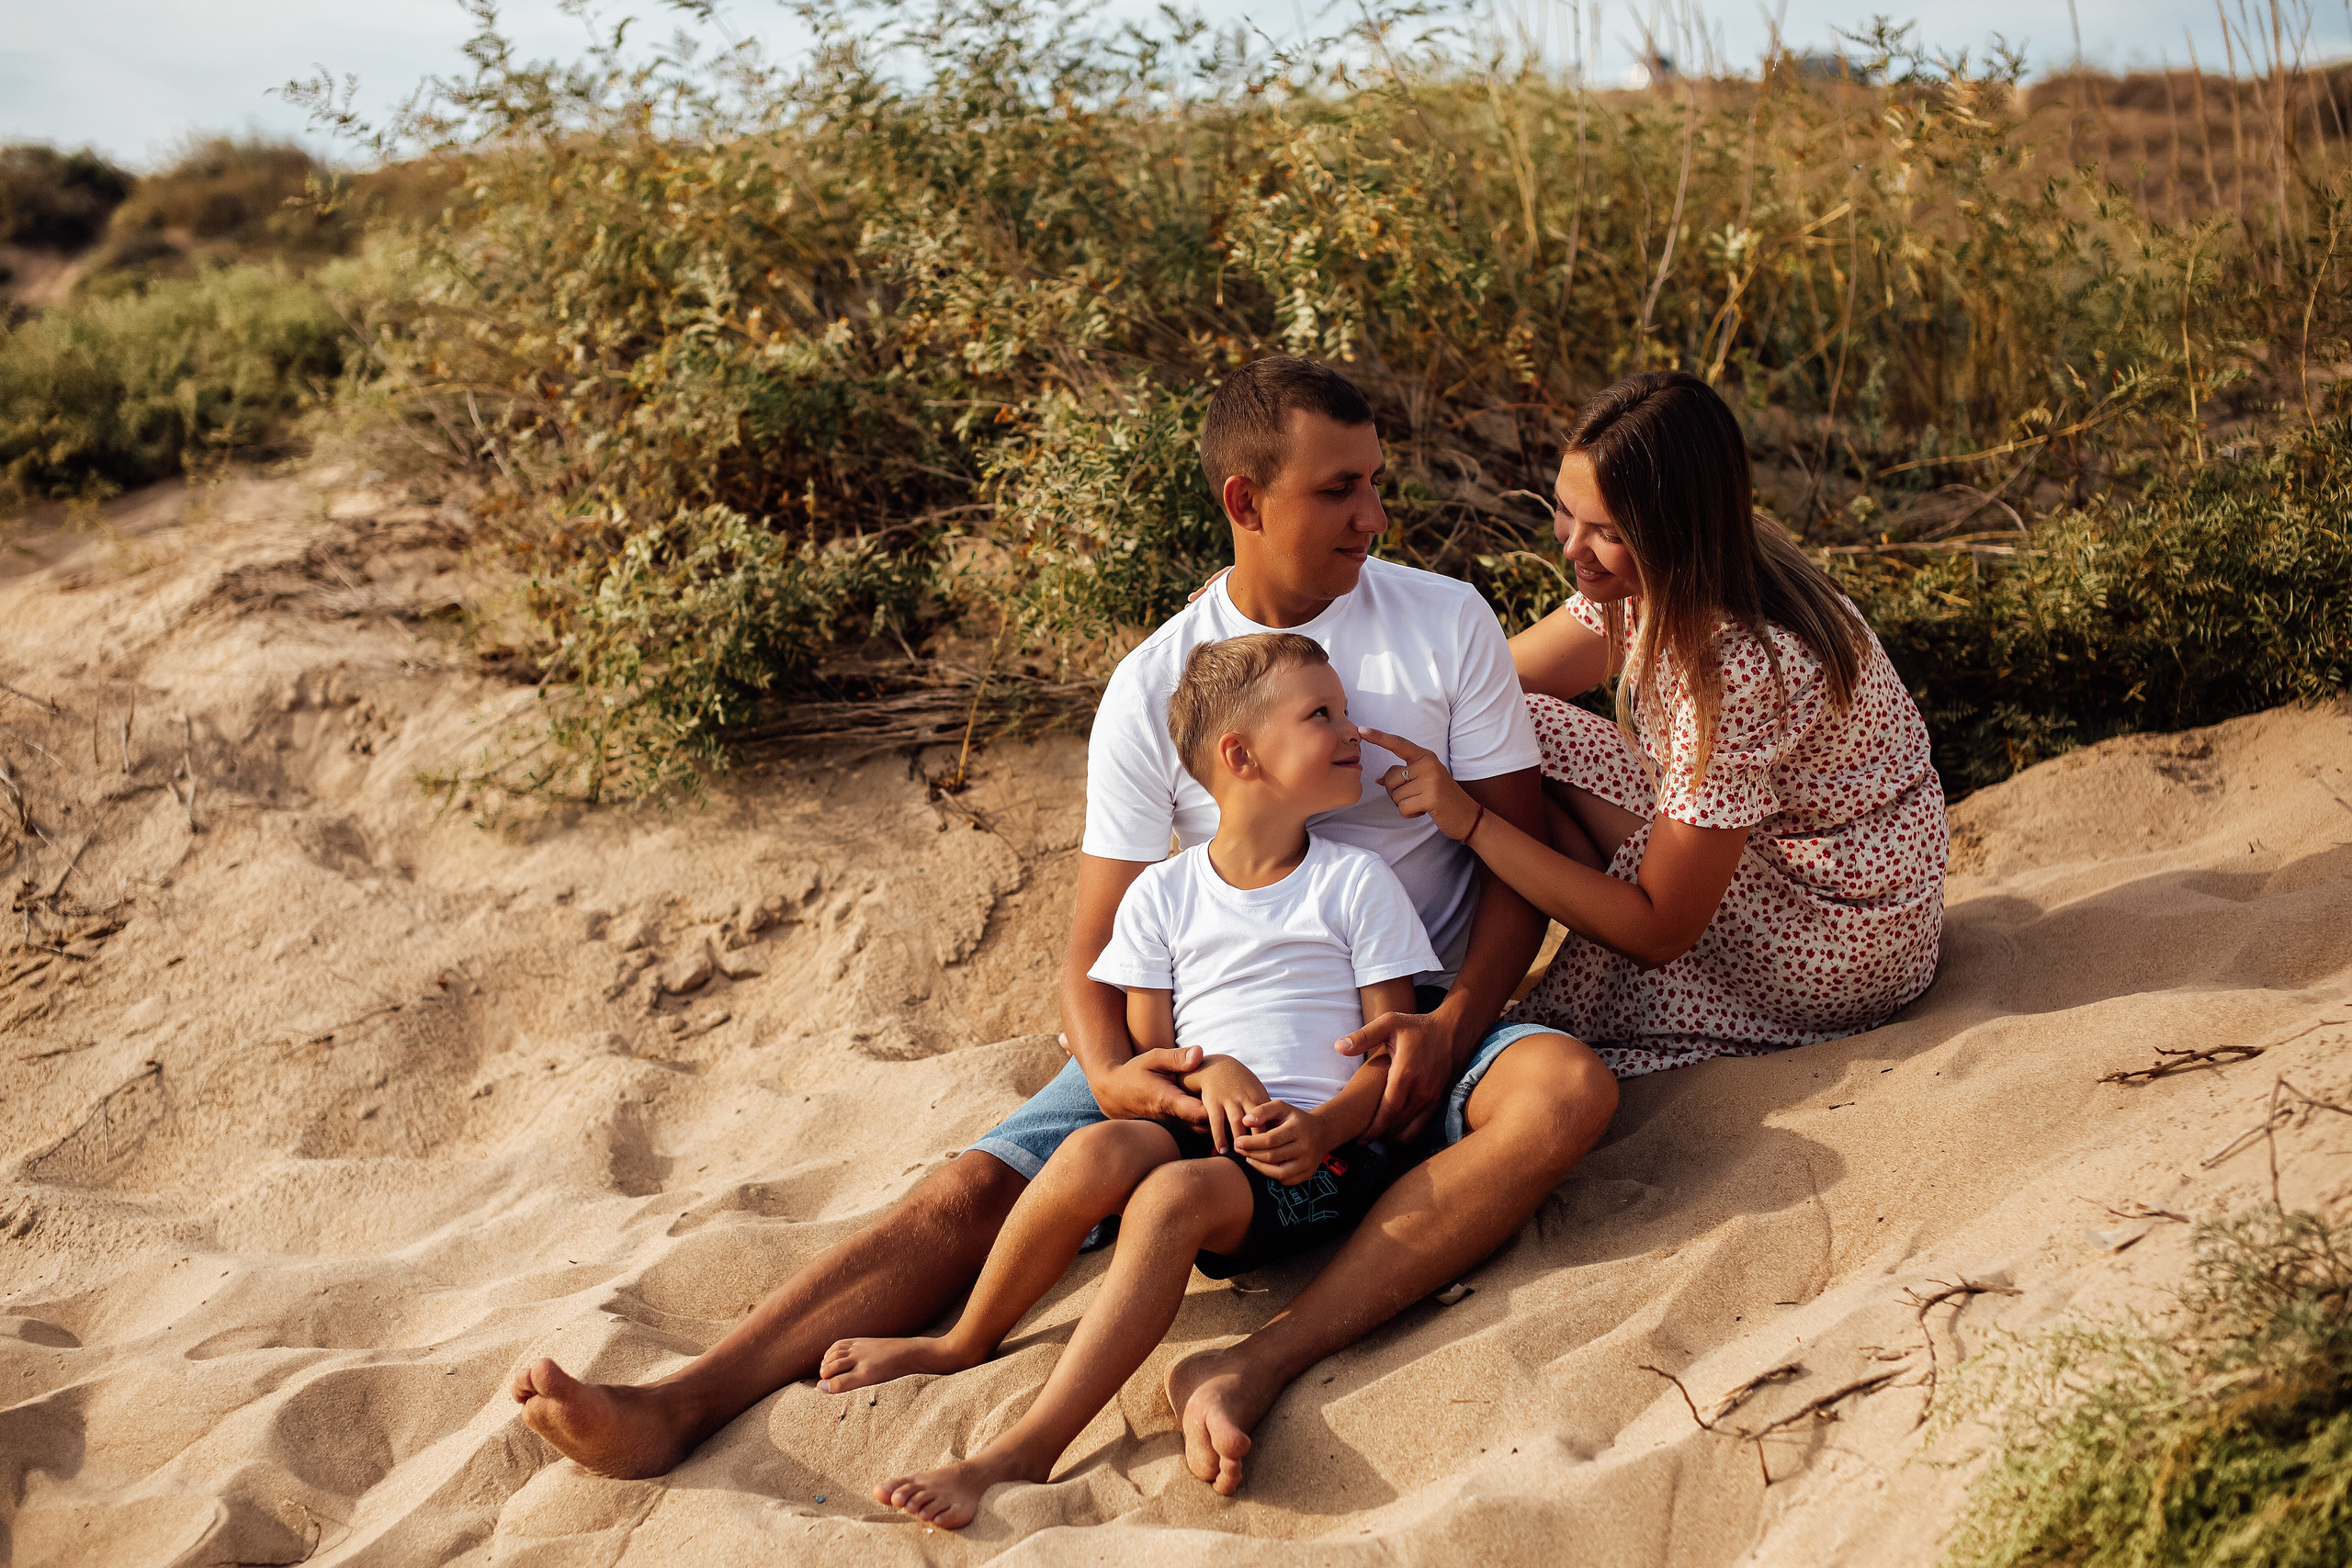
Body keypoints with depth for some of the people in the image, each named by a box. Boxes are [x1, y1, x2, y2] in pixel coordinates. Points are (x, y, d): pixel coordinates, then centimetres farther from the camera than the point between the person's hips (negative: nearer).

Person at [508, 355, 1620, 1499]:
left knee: (1568, 1089, -34)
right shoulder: (1153, 688, -1)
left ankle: (1252, 1370, -43)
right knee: (984, 1187, -20)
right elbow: (1095, 947, 0)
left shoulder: (1445, 621, 0)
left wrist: (1449, 1025, -19)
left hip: (1407, 1022, 0)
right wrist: (1110, 1071, -24)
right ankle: (676, 1410, -27)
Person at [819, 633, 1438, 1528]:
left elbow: (1394, 1050, 3)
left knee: (1174, 1194, -32)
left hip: (1323, 1152, -2)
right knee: (1097, 1153, -31)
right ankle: (962, 1346, -10)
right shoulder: (1162, 896, 11)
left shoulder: (1356, 883, 7)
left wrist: (1323, 1128, -16)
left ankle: (1023, 1452, -38)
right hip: (1200, 1125, 2)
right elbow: (1144, 1046, 11)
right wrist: (1208, 1070, -12)